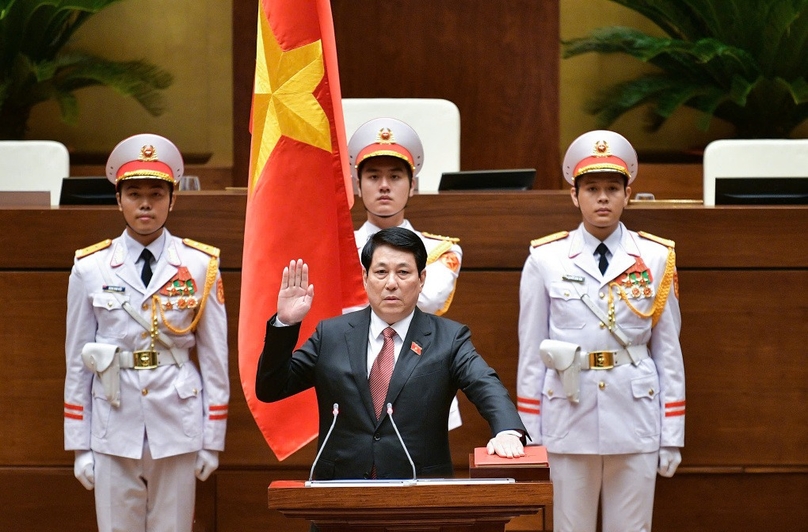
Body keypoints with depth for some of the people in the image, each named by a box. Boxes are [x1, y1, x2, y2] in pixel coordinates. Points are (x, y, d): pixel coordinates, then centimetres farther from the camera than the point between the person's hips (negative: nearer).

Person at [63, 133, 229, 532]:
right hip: (114, 430, 0)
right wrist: (79, 446, 3)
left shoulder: (200, 267, 1)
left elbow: (215, 360, 4)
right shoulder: (89, 269, 2)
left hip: (177, 427, 0)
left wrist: (212, 441, 3)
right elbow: (77, 361, 5)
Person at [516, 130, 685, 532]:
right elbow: (530, 351, 4)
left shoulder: (656, 258, 4)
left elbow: (668, 351, 5)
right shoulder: (545, 260, 1)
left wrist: (672, 437, 3)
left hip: (635, 420, 1)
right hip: (569, 418, 0)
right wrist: (528, 436, 2)